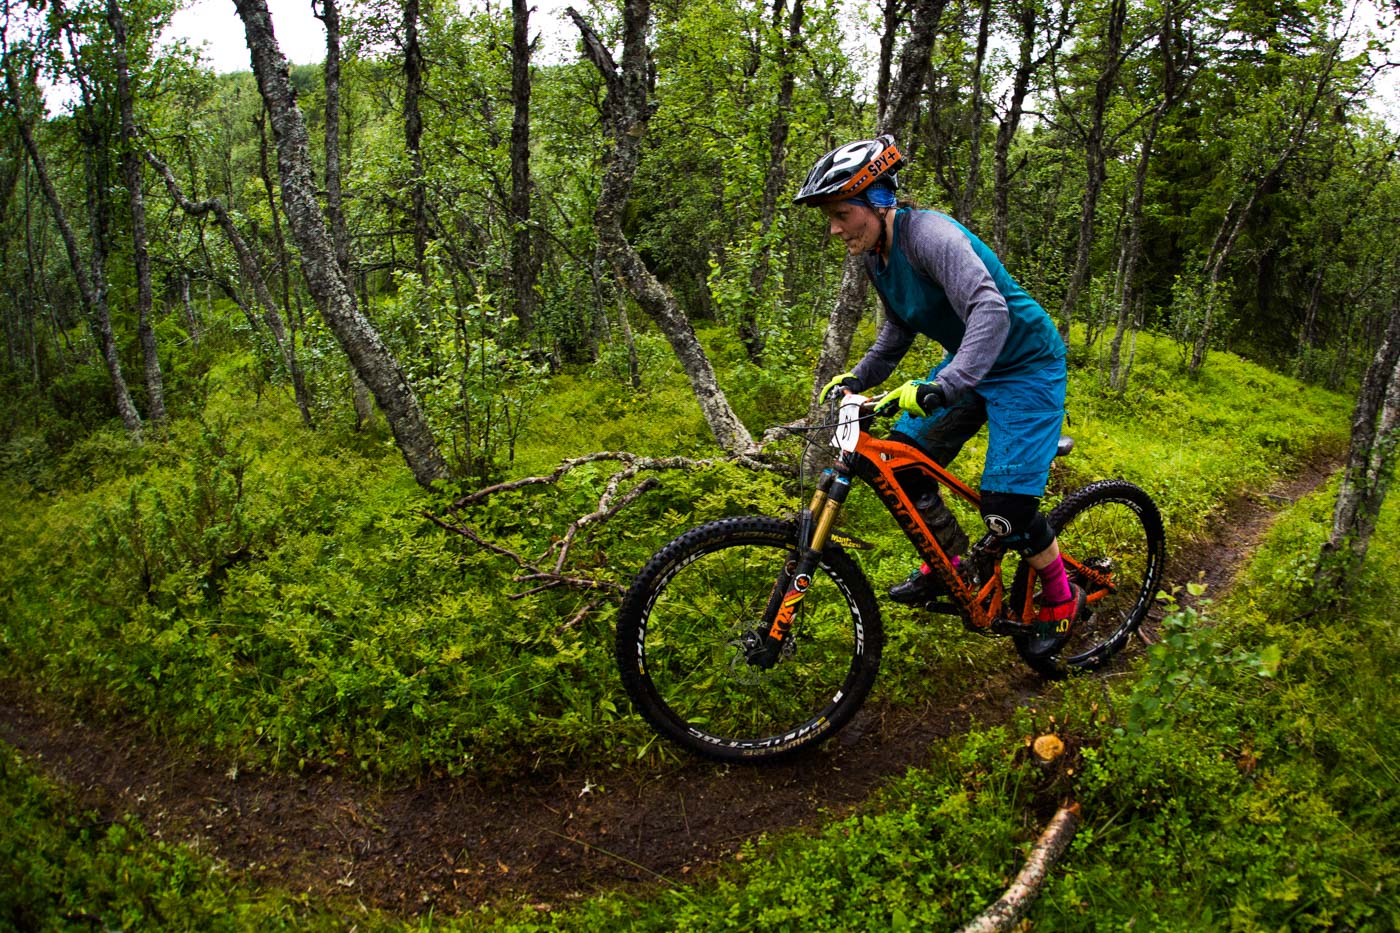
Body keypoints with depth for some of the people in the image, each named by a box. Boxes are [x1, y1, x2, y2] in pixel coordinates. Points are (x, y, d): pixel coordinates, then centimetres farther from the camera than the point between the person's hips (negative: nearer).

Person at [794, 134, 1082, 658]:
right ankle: (951, 565, 22)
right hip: (967, 366, 9)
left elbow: (991, 311, -42)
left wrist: (941, 387, -52)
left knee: (1005, 506, -13)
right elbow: (900, 326, 15)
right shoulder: (876, 256, -1)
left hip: (1025, 366, -8)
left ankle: (1062, 600, 14)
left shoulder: (930, 235, -28)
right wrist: (858, 377, 4)